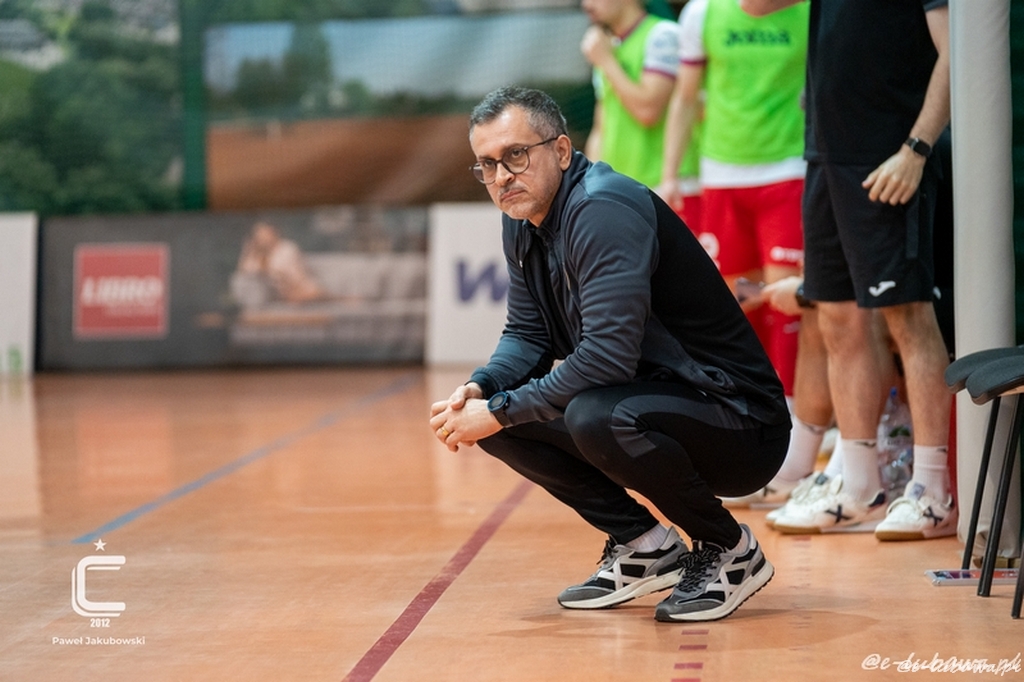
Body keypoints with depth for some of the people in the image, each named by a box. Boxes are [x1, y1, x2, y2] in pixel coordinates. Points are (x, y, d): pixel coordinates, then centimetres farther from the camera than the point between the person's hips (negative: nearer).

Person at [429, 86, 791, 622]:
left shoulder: (603, 210, -22)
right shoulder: (523, 221, 7)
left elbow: (608, 356, -29)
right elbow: (527, 335, 13)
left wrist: (501, 411, -23)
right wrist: (478, 390, -8)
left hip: (741, 424, -9)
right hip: (650, 397, 9)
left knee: (596, 417, -36)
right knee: (492, 406, 0)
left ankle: (729, 550, -10)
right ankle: (643, 545, 8)